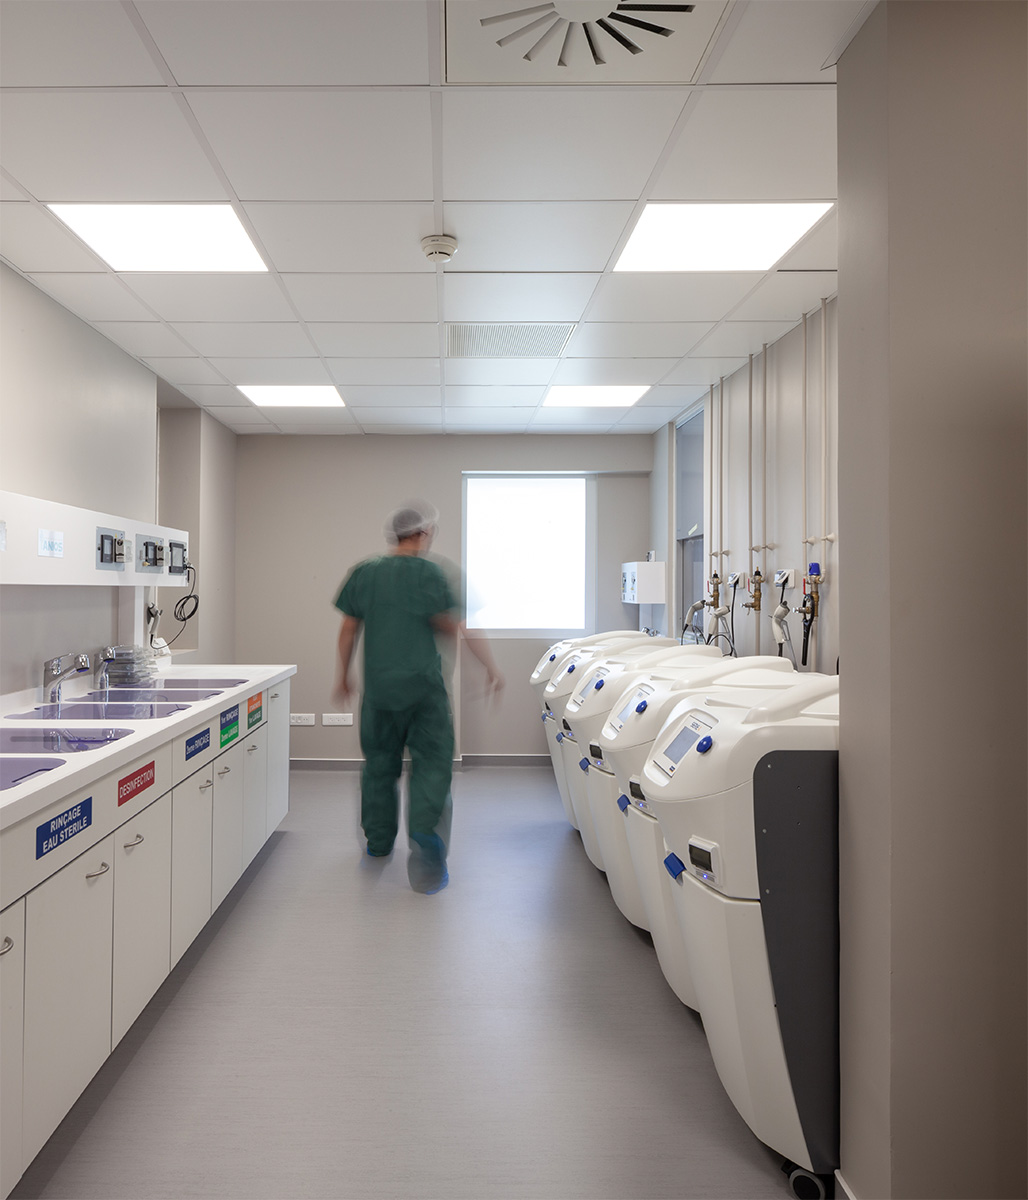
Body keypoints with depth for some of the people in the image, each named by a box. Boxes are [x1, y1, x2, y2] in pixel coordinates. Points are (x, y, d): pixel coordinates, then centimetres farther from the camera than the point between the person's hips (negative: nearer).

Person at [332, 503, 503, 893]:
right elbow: (458, 627, -12)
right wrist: (492, 668, -5)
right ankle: (423, 829, -12)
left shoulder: (363, 573, 4)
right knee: (432, 759, 5)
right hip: (422, 685, -4)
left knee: (379, 761, 16)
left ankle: (378, 841, 27)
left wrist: (344, 675, 22)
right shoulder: (428, 573, -8)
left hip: (377, 686, 4)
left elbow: (348, 629, 9)